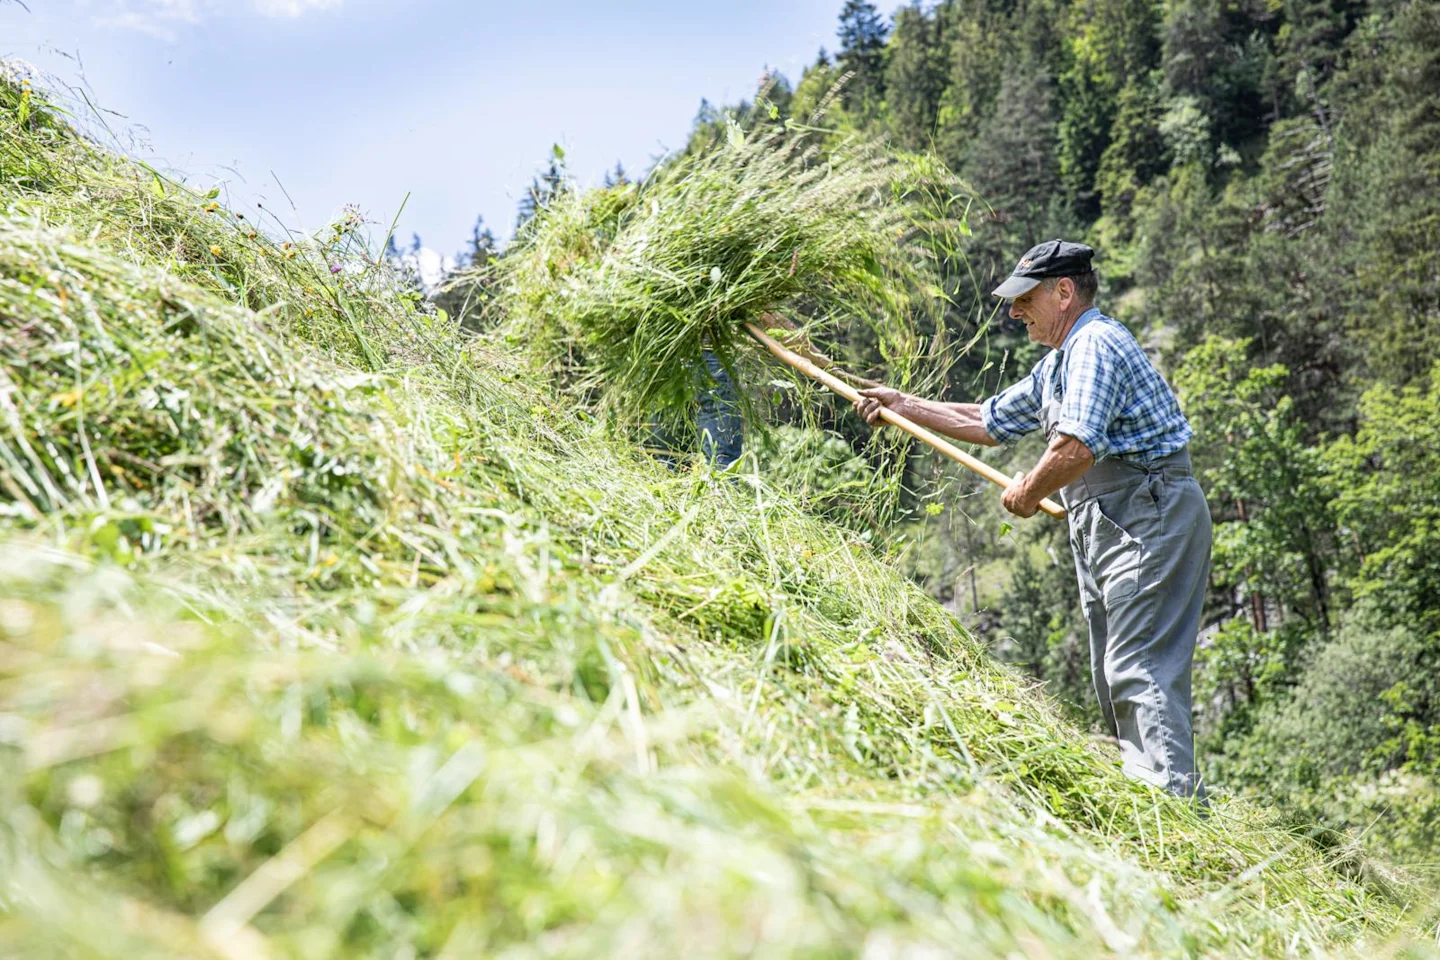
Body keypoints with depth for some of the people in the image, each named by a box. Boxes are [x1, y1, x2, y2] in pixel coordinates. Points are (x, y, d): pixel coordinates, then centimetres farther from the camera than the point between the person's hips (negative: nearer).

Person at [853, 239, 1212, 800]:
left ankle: (1175, 801, -17)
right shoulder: (1057, 365, 22)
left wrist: (1028, 493, -6)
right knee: (1113, 675, 10)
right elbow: (991, 422, 30)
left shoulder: (1094, 344, -12)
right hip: (1105, 526, 11)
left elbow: (1076, 447, -24)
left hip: (1149, 519, -11)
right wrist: (904, 406, 27)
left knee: (1137, 668, -16)